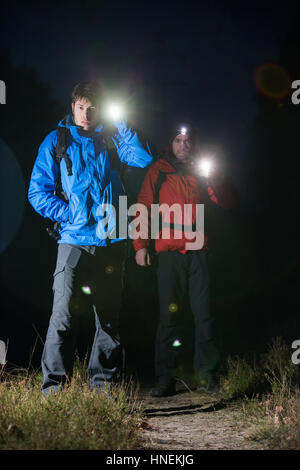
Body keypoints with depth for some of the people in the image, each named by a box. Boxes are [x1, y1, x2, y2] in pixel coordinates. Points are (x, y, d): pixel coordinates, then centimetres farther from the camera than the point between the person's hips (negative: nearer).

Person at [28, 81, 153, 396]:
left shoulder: (110, 139, 11)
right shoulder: (56, 141, 6)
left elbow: (144, 159, -6)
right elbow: (38, 193, 2)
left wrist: (120, 125, -7)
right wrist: (74, 216, -8)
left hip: (112, 242, 3)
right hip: (75, 241, -2)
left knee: (109, 316, 8)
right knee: (65, 313, -12)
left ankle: (101, 380, 19)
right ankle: (53, 383, -4)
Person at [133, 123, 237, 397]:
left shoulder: (201, 172, 16)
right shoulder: (158, 171, 11)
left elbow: (228, 202, 9)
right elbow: (144, 207, 7)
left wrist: (212, 179, -7)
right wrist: (140, 245, -3)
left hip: (197, 250, 2)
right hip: (169, 251, -2)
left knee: (203, 312, -2)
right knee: (169, 314, -4)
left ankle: (207, 375, 3)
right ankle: (165, 379, -1)